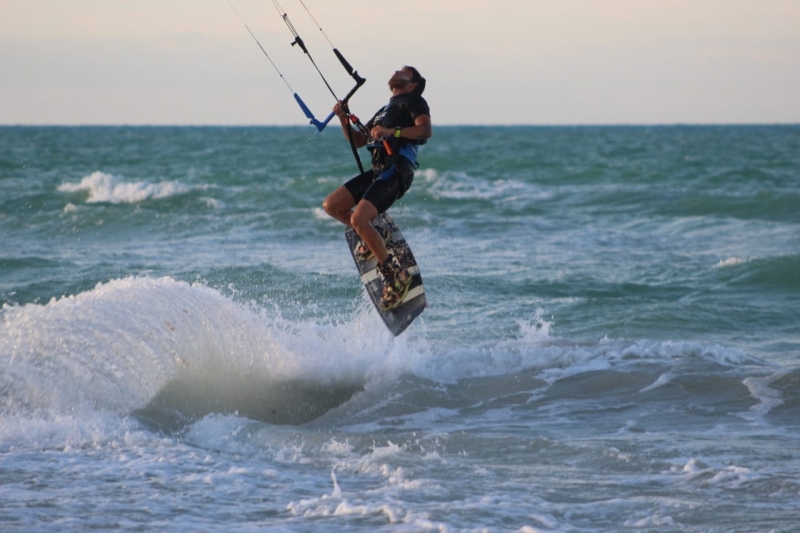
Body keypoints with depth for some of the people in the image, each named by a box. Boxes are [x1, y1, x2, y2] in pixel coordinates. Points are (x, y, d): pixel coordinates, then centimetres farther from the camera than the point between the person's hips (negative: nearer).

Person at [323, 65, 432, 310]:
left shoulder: (413, 101, 6)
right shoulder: (384, 111, 31)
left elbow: (426, 129, -12)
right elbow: (357, 141, 29)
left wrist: (393, 132, -23)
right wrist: (344, 119, 12)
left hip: (397, 169, -8)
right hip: (378, 170, 8)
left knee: (358, 219, -23)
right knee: (331, 205, -1)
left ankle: (395, 274, -15)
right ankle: (372, 238, 14)